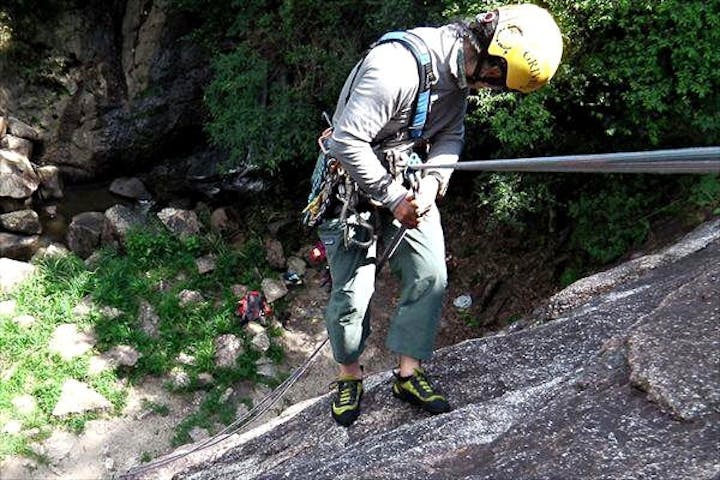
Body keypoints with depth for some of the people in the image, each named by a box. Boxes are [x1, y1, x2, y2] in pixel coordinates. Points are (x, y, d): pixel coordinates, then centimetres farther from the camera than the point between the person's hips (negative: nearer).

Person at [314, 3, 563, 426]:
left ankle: (408, 373, 15)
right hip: (358, 181, -6)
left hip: (409, 181, 7)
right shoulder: (397, 66, -31)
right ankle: (349, 375, 24)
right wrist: (393, 198, -22)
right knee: (353, 291, -2)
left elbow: (451, 134, 6)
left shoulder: (460, 68, -4)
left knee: (430, 276, -1)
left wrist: (433, 181, -12)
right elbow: (347, 141, -29)